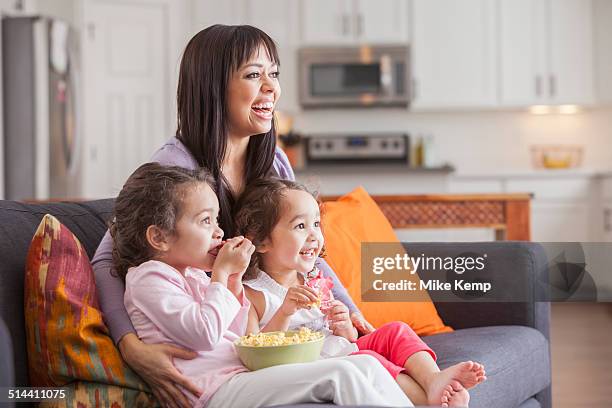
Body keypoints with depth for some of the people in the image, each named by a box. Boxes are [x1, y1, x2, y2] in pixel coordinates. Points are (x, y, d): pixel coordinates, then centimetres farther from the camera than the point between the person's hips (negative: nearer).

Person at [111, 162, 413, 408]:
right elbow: (206, 334, -17)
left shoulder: (194, 275, 24)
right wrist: (221, 274, -5)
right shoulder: (148, 276, -4)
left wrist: (234, 281, 11)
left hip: (242, 374, 9)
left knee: (367, 364, -3)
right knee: (339, 374, -23)